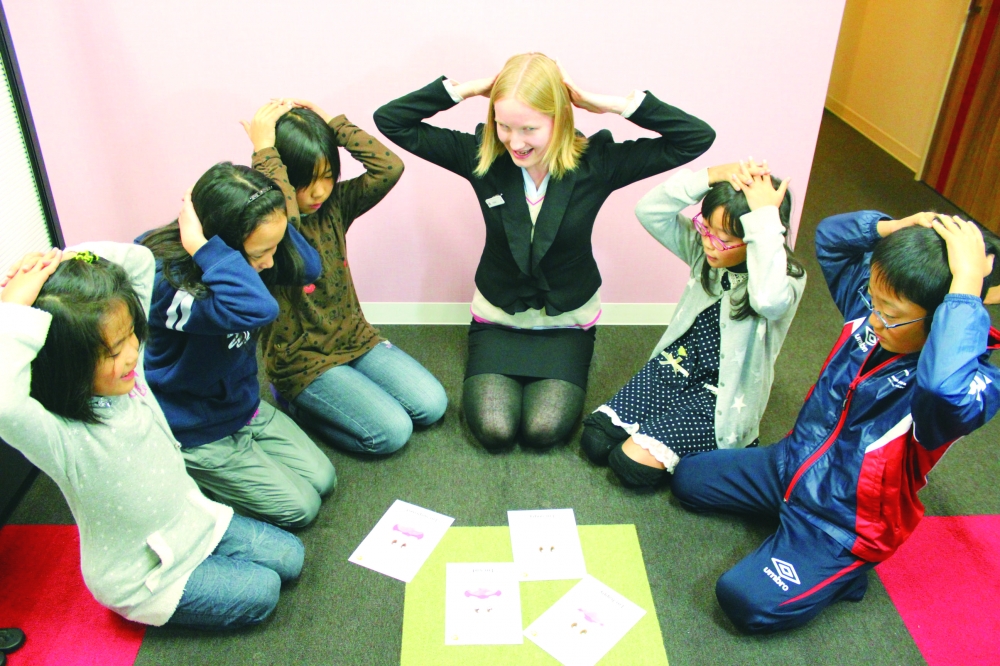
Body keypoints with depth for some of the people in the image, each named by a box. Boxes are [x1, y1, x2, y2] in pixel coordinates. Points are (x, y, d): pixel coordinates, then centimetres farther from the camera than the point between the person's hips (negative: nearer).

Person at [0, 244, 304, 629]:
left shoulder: (125, 370, -15)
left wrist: (69, 259, -30)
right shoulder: (60, 436, -35)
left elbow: (140, 261, -13)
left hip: (193, 520, 7)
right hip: (142, 578, -6)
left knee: (290, 557, 8)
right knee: (261, 592, -7)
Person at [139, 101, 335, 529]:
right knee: (298, 508, -1)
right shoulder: (166, 279, -36)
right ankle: (185, 478, 12)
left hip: (245, 406, 8)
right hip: (195, 433, -7)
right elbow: (255, 308, -54)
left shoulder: (239, 259, -12)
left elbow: (307, 267, -19)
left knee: (321, 479, 10)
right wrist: (203, 247, -47)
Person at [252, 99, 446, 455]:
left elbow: (390, 167, -14)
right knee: (392, 432, -16)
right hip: (301, 359, -6)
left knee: (431, 405, -3)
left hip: (354, 337, 6)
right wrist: (264, 151, -32)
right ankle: (297, 402, 6)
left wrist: (332, 122, -14)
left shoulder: (335, 204, -3)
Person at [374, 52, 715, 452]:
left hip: (568, 322, 0)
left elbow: (697, 137, -19)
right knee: (493, 431, -17)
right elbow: (389, 120, -13)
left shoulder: (596, 162, -17)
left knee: (544, 431, -17)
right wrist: (467, 89, -22)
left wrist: (612, 104, -25)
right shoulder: (480, 156, -14)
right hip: (497, 319, 1)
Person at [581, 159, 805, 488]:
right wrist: (712, 175, -23)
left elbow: (768, 300, -42)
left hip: (720, 396, -5)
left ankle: (708, 446, 7)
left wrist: (766, 216, -36)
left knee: (633, 463, -17)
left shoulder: (788, 279, -17)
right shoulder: (703, 249, -3)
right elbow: (649, 210, -12)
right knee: (595, 441, -7)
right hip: (674, 366, 5)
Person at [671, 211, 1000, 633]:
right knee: (687, 478, 14)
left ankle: (842, 572, 5)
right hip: (790, 464, 7)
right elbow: (830, 236, 3)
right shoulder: (873, 311, -11)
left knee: (744, 600, -21)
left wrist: (966, 282, -49)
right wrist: (892, 227, -17)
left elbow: (947, 389, -58)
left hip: (839, 525, -7)